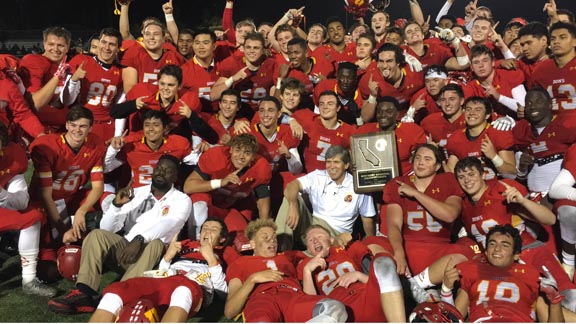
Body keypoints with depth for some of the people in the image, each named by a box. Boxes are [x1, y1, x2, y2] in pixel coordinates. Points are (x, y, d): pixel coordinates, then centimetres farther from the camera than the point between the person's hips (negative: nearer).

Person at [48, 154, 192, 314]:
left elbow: (167, 224, -19)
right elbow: (106, 228, 7)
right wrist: (117, 205, -12)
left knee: (156, 243, -35)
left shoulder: (181, 200, 2)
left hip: (155, 256, -3)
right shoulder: (137, 193, 12)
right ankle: (84, 294, -36)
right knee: (97, 235, -20)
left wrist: (139, 239, -35)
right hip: (125, 248, 4)